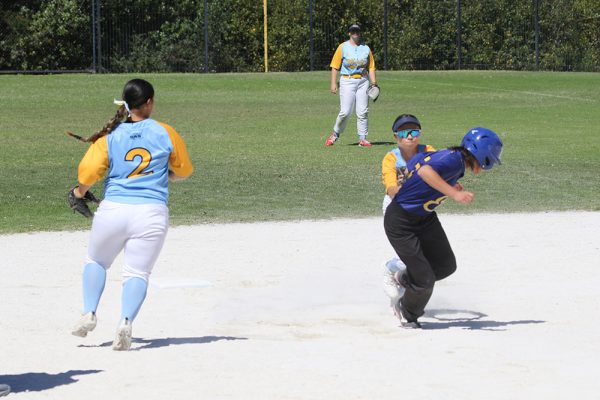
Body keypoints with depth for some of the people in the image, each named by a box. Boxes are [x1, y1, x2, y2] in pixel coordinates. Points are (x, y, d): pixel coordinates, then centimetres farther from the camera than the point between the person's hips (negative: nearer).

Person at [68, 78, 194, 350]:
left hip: (112, 210, 1)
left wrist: (80, 192, 14)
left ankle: (89, 313, 9)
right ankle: (126, 321, -20)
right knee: (138, 272, 3)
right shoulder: (165, 133, 4)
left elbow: (88, 172, -6)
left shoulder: (109, 135, 3)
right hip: (152, 213, -1)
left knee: (96, 262, 23)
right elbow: (184, 170, 16)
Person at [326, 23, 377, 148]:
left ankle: (362, 139, 3)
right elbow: (335, 66, 1)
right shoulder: (343, 47, 3)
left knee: (363, 112, -1)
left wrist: (374, 83, -2)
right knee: (345, 112, -9)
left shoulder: (366, 48, 11)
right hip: (347, 81, -3)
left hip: (363, 81, 3)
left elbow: (371, 67, 10)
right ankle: (335, 134, 11)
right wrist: (333, 83, -8)